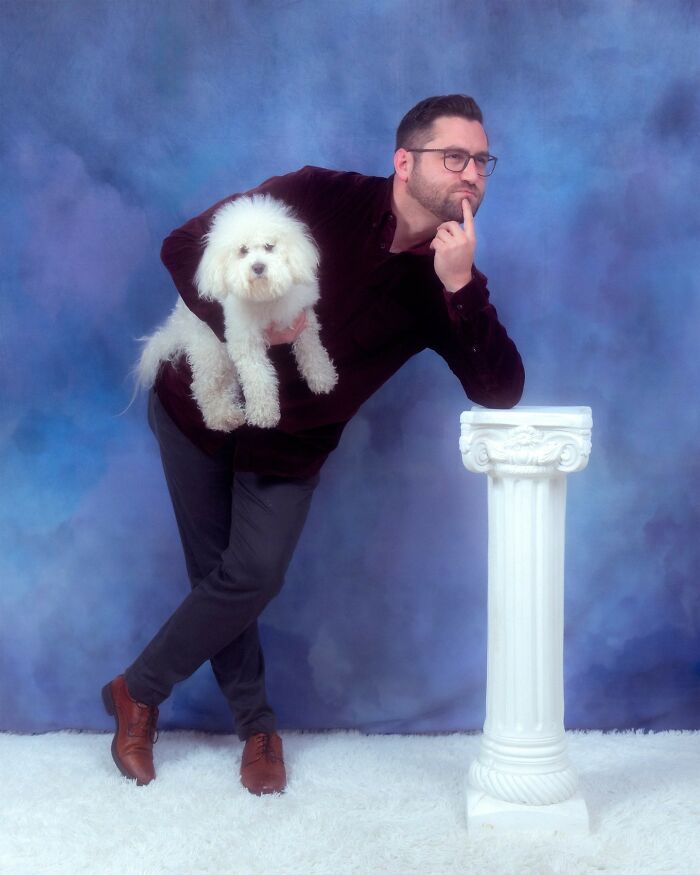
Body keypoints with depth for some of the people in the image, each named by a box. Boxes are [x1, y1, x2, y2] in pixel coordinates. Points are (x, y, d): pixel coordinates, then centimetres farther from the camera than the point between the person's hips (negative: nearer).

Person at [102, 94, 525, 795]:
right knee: (216, 571, 4)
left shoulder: (450, 283, -10)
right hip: (199, 406, -1)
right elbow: (183, 247, -13)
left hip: (289, 447, 2)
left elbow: (500, 391, -21)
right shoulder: (321, 198, -17)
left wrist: (461, 287, -31)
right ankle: (256, 722, 25)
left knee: (252, 576, -7)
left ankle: (139, 692, 18)